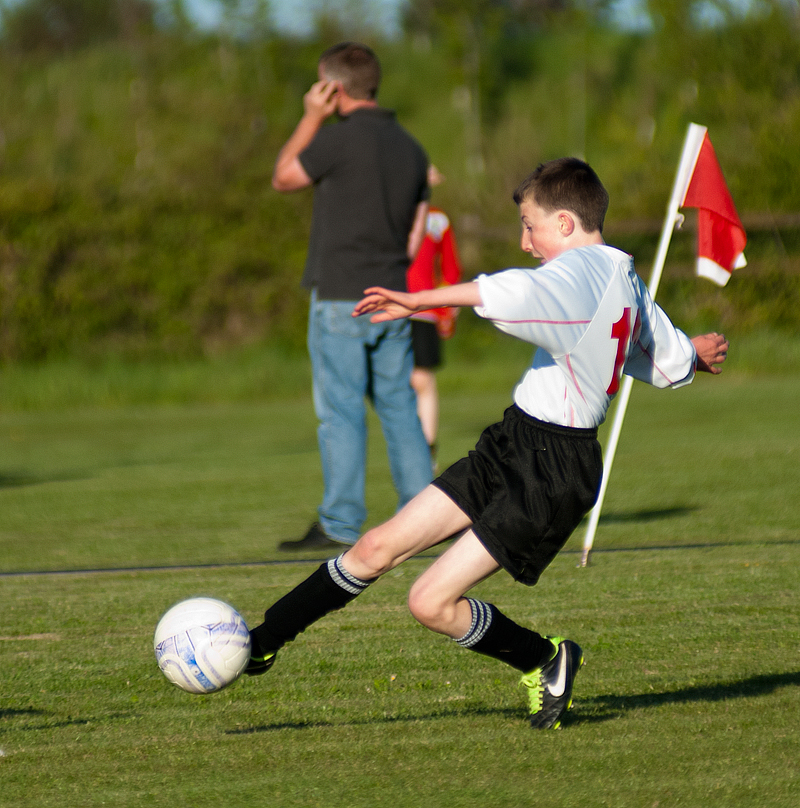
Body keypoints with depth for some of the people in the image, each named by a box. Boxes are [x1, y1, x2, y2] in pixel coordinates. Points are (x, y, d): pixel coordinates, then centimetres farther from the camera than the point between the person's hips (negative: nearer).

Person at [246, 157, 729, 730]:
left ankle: (548, 660, 10)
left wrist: (422, 300, -37)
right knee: (379, 547, 4)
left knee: (432, 603, -11)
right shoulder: (627, 280, 13)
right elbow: (671, 361, 27)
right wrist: (699, 354, 51)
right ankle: (260, 644, 10)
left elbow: (516, 292, -38)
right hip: (511, 447, 10)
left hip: (551, 476, -10)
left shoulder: (583, 268, -16)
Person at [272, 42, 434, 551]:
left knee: (341, 413, -4)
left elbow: (283, 178, 3)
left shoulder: (341, 137, -12)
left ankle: (340, 525, -4)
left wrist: (311, 118, 5)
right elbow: (415, 236, 14)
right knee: (400, 409, 10)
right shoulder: (410, 147, 10)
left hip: (340, 297, -7)